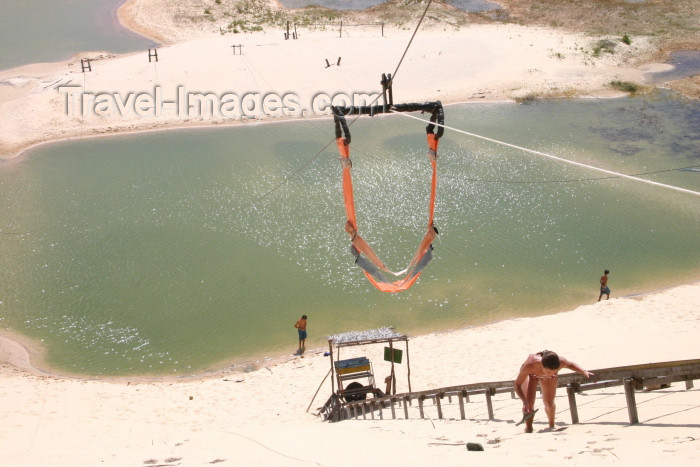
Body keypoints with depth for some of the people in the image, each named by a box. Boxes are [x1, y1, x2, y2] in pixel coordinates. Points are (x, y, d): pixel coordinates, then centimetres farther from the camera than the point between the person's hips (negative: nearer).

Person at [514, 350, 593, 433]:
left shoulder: (561, 362, -40)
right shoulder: (530, 365, -48)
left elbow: (570, 365, -13)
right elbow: (517, 384, -35)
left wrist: (584, 372, -29)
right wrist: (524, 401, -50)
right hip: (531, 374, -2)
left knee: (549, 404, 4)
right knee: (529, 402, -16)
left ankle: (551, 425, 35)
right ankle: (528, 429, 6)